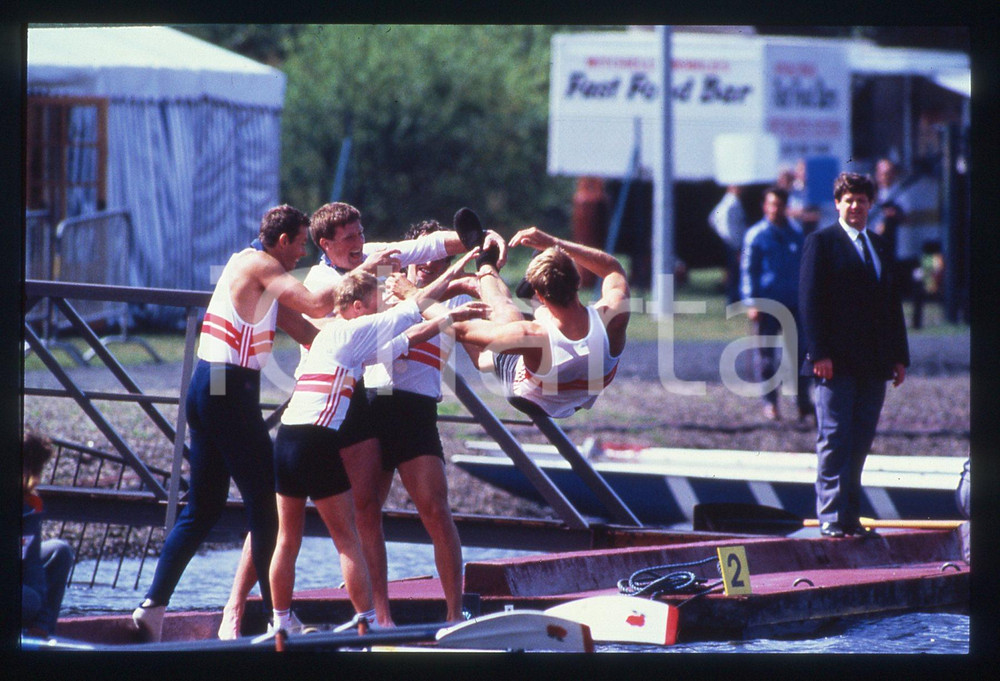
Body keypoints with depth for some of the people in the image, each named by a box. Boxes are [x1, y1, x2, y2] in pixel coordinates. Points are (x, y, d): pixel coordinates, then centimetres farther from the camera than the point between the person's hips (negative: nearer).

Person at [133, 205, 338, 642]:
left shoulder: (265, 279, 20)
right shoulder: (258, 264, -9)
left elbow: (309, 333, 17)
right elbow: (316, 305, -19)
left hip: (208, 392, 10)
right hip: (229, 391, -10)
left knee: (202, 509, 11)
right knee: (264, 503, -3)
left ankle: (153, 605, 6)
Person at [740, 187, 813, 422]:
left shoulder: (797, 234, 10)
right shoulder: (756, 235, 0)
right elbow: (747, 271, 0)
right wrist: (752, 303, -7)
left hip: (794, 303, 3)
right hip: (766, 304, -3)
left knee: (800, 352, -2)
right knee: (766, 356, 3)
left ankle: (803, 400, 3)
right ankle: (770, 402, 10)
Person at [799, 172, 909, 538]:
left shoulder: (880, 247, 19)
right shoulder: (821, 242, 1)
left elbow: (893, 305, 20)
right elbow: (810, 299, -6)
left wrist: (900, 356, 12)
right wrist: (819, 353, -15)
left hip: (873, 365, 6)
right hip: (836, 363, -6)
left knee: (859, 442, 6)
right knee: (834, 438, -7)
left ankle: (849, 517, 9)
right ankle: (831, 517, -6)